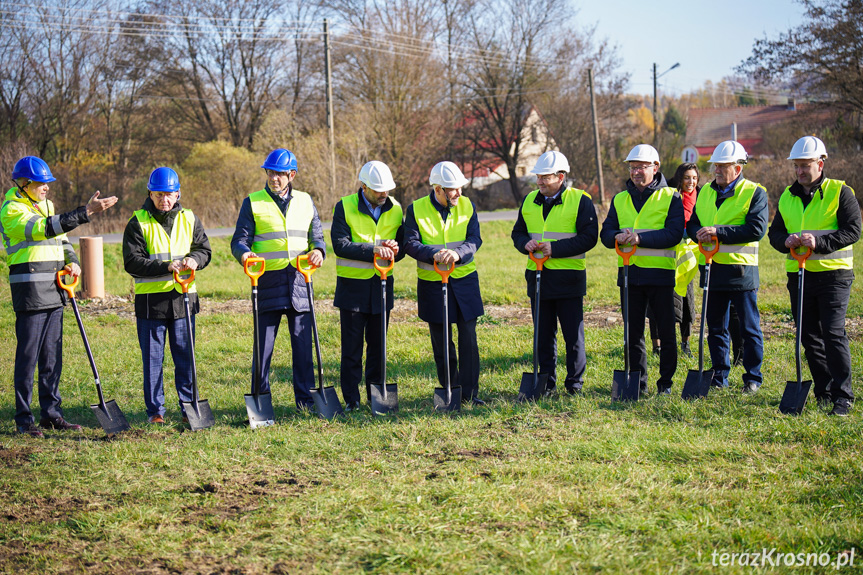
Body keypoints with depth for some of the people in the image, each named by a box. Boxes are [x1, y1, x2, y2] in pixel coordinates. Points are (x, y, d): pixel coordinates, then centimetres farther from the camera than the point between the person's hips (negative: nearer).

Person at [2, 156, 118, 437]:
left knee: (52, 356, 11)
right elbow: (44, 228, -25)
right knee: (28, 356, -5)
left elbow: (60, 238, 26)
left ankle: (51, 413, 18)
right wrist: (86, 212, -31)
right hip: (29, 292, -8)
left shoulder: (46, 205, 17)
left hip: (54, 292, 8)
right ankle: (23, 418, 1)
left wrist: (72, 261, 4)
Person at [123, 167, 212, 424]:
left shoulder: (189, 219, 8)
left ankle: (189, 406, 17)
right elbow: (132, 262, -10)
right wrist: (166, 267, -21)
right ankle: (155, 410, 12)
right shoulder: (138, 223, -3)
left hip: (183, 298, 3)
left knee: (186, 355, 7)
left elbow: (204, 250, 12)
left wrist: (194, 260, -11)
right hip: (150, 300, -3)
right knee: (152, 357, 4)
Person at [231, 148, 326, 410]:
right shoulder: (253, 203, 6)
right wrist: (244, 253, -20)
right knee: (263, 344, -1)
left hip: (299, 283, 2)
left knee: (303, 344, 2)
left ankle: (306, 399, 10)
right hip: (267, 283, -2)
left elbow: (317, 236, 16)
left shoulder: (306, 202, 14)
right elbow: (239, 239, 2)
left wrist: (318, 250, -6)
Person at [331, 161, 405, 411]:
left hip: (382, 284, 4)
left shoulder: (395, 209, 5)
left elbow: (402, 243, 10)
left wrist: (394, 250, -14)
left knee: (378, 344, 10)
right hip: (352, 285, -4)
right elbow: (340, 245, -17)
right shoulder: (345, 207, -8)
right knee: (351, 346, 0)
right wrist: (374, 249, -27)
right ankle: (351, 399, 8)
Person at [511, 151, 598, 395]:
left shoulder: (580, 200, -5)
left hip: (568, 277, -4)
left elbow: (588, 237, -11)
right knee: (543, 334, 10)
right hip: (538, 276, 4)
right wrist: (526, 244, -7)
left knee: (573, 335, 1)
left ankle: (574, 381, 13)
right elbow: (517, 233, 17)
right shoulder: (529, 201, 10)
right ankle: (546, 381, 19)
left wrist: (555, 248, -19)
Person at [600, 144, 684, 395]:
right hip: (629, 272, 4)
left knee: (666, 331, 2)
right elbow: (606, 233, 7)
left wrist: (640, 238, -23)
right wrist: (618, 237, -17)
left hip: (660, 273, -4)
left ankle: (666, 382, 11)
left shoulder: (671, 197, 0)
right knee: (632, 331, 7)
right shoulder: (620, 200, 14)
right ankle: (638, 382, 15)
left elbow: (674, 234, -12)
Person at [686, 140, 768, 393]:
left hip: (740, 269, -5)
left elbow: (757, 229, -16)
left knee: (749, 328, 2)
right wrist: (699, 234, -8)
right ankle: (719, 377, 20)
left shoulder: (755, 193, -5)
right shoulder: (705, 192, 13)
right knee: (716, 327, 11)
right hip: (711, 268, 5)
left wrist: (719, 232, -21)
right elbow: (692, 223, 16)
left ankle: (753, 378, 11)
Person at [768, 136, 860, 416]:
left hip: (833, 274, -6)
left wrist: (819, 241, -23)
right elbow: (774, 232, 15)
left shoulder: (840, 192, -3)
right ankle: (823, 392, 18)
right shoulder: (787, 196, 13)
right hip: (798, 275, 6)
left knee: (834, 334, -11)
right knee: (809, 337, 8)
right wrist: (786, 241, -9)